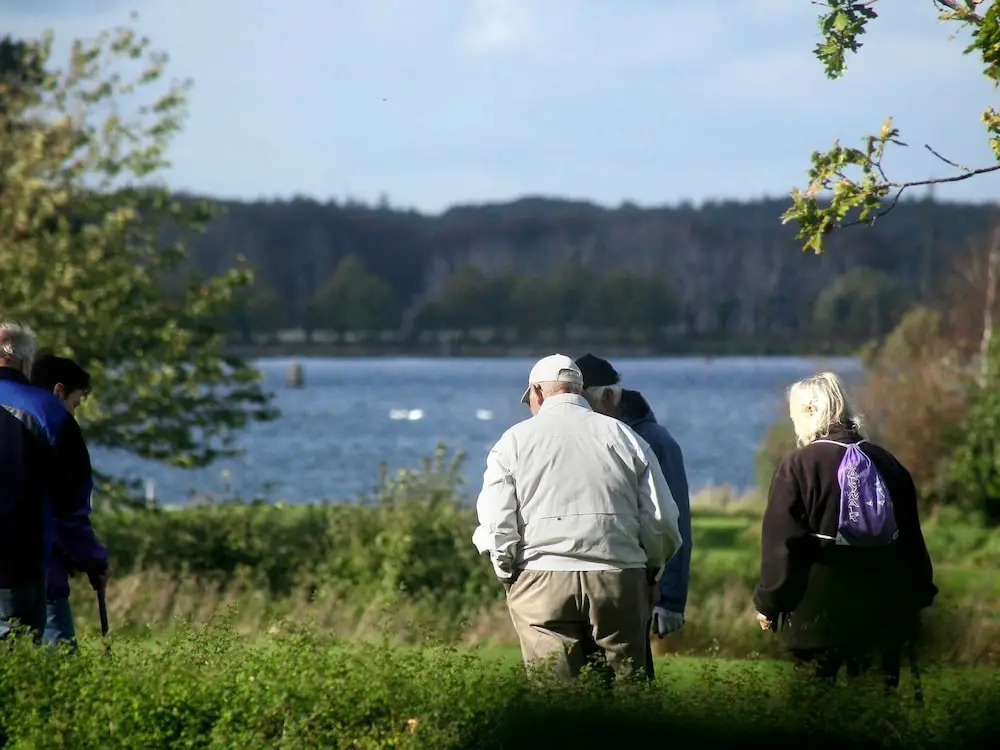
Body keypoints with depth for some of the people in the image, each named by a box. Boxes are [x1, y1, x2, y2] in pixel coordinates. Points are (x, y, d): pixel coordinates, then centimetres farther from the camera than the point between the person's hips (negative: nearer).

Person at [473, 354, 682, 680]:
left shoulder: (515, 440, 5)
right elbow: (662, 522, 7)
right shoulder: (624, 437, 10)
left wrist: (507, 572, 14)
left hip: (543, 581, -1)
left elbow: (495, 525, -2)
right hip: (620, 580, 1)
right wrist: (650, 571, 22)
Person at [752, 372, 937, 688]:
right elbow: (911, 538, 12)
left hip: (818, 616, -5)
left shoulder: (797, 466, -10)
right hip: (882, 612, 5)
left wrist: (768, 602, -2)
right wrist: (919, 595, 21)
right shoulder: (886, 463, 6)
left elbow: (780, 543, -11)